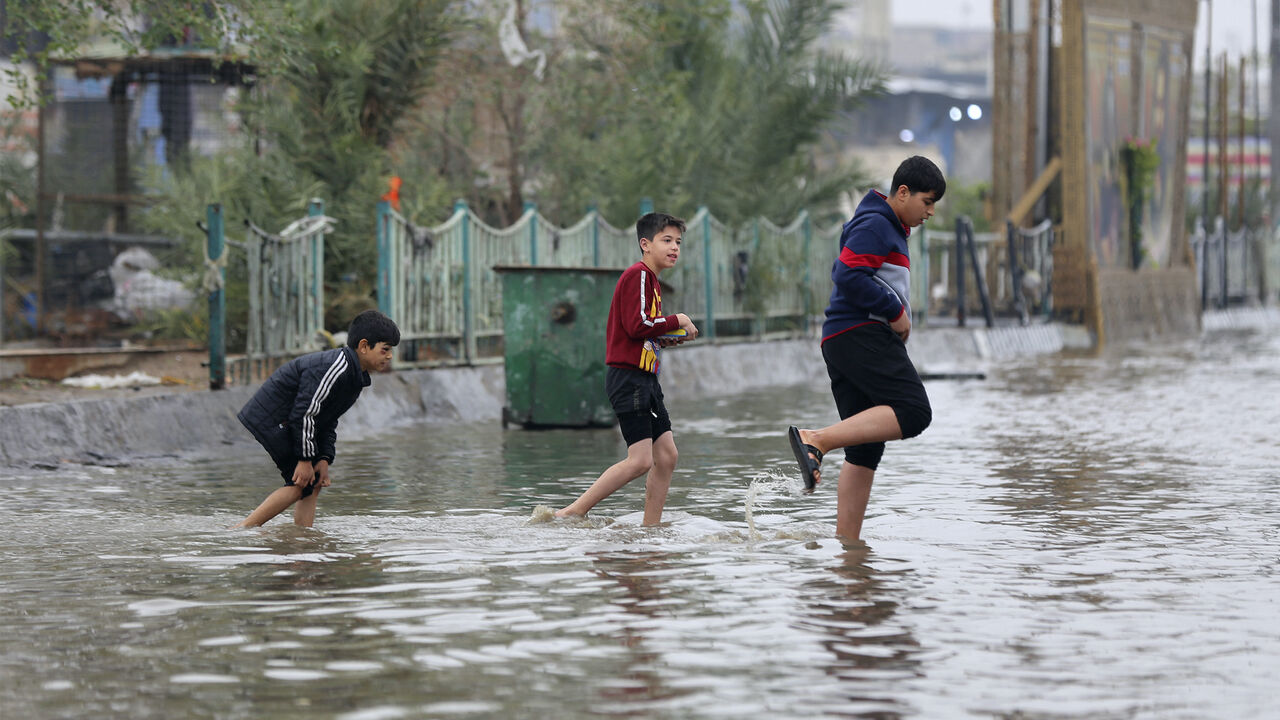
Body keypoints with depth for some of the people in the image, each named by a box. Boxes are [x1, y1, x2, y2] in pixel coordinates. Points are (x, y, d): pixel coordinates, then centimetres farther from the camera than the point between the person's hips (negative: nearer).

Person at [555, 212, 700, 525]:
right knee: (640, 460, -16)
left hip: (645, 379, 10)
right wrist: (677, 321, -9)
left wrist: (665, 339, 9)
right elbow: (637, 326, -21)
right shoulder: (638, 275, -11)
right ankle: (572, 513, -12)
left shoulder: (650, 279, 20)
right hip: (628, 378, -10)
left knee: (666, 456, 5)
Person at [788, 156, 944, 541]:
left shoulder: (889, 230, 28)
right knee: (913, 412, -23)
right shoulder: (875, 224, -5)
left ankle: (846, 539, 1)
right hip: (863, 333, -11)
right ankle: (816, 440, -30)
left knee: (865, 448, 6)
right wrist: (895, 312, -11)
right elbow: (849, 277, -18)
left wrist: (894, 315, 20)